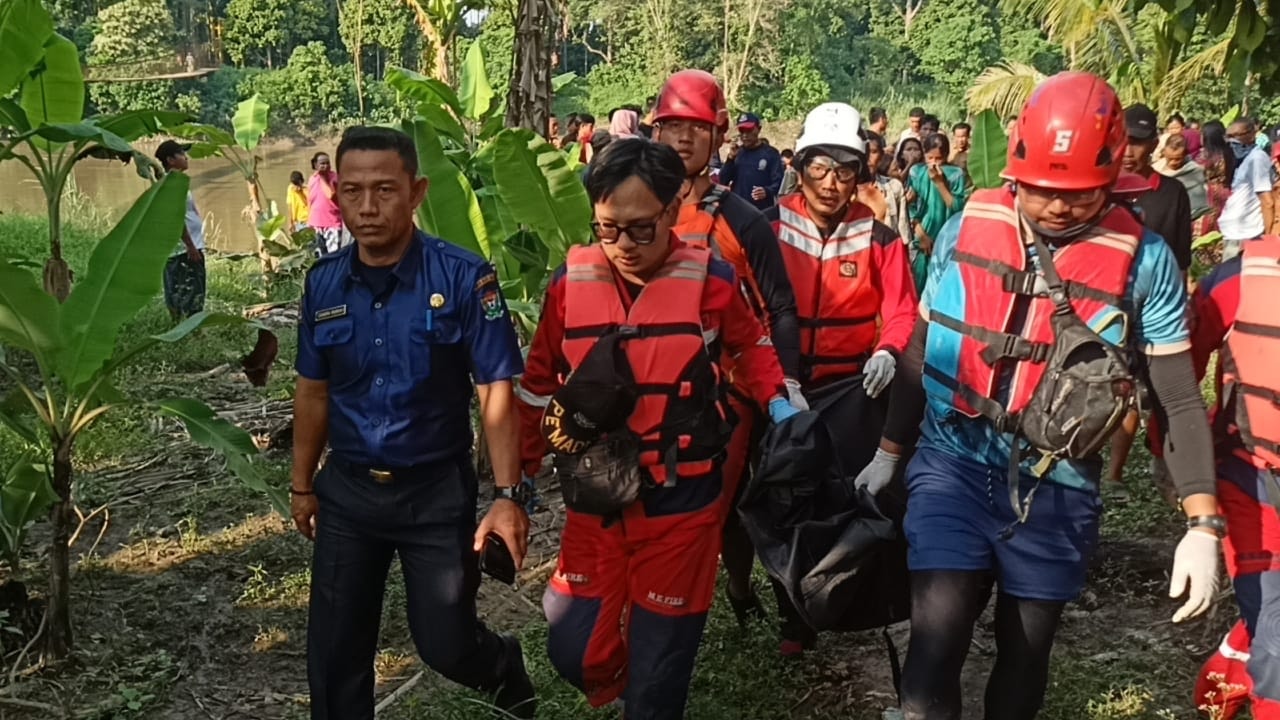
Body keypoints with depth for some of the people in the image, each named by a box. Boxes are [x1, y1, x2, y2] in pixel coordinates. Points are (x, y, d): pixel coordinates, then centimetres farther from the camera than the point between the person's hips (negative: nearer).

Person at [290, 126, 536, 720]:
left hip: (437, 492, -3)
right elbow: (313, 390, 8)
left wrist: (507, 495, -18)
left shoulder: (464, 278, -15)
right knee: (333, 655, 10)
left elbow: (495, 391, -14)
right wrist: (302, 485, 13)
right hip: (347, 491, 4)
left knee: (445, 644, 8)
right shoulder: (323, 283, -2)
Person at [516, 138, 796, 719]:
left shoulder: (710, 281, -10)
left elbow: (750, 346, 11)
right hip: (594, 503, 3)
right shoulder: (569, 283, -4)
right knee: (574, 650, 9)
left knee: (659, 673, 7)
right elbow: (538, 386, 8)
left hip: (681, 504, -2)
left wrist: (777, 403, -5)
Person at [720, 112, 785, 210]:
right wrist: (731, 158, -5)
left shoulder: (771, 153, 1)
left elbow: (778, 181, -5)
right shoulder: (737, 152, 13)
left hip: (762, 211, -4)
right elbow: (723, 180, 8)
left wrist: (767, 191, -26)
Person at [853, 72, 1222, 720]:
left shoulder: (1143, 260, -9)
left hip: (1057, 489, 0)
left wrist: (1202, 524, -9)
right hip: (954, 466, 0)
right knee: (935, 644, -10)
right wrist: (888, 451, 14)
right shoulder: (964, 230, -4)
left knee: (1026, 653, 14)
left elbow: (1179, 399, -4)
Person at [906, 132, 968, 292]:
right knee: (918, 283, 2)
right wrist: (921, 233, -8)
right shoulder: (916, 172, 1)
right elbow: (910, 206, 0)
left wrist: (939, 183, -16)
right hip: (921, 239, 1)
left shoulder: (956, 174, -3)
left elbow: (958, 208, -10)